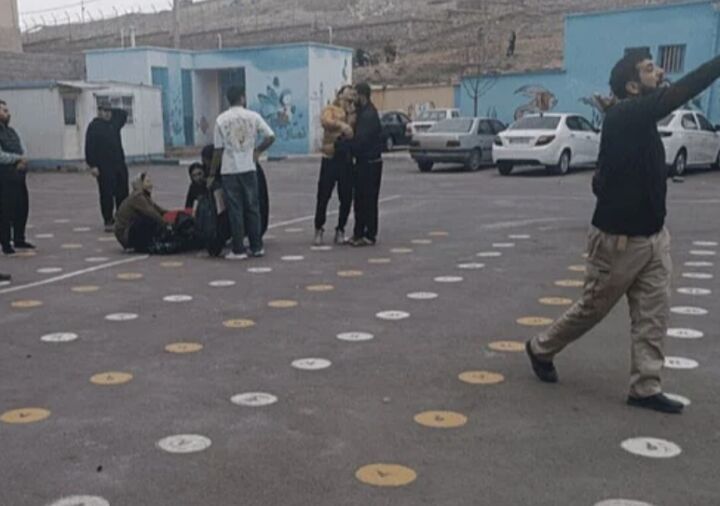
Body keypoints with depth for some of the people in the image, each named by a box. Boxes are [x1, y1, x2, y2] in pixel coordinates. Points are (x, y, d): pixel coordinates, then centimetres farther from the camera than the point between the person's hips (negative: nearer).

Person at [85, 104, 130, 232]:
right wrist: (92, 165, -17)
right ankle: (108, 221, 4)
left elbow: (124, 113, 30)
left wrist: (111, 111, 15)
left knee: (122, 193, 9)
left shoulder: (114, 122, 11)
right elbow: (89, 147, -11)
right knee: (107, 195, -3)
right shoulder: (93, 126, -7)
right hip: (104, 168, -6)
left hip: (119, 164, 6)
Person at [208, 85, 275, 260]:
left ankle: (238, 250, 3)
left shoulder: (221, 119, -2)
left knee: (235, 210, 2)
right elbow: (270, 136, -4)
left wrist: (212, 174, 4)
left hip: (229, 170, -1)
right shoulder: (253, 116, 0)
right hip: (249, 168, 1)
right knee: (252, 208, 10)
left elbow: (218, 150, -3)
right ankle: (256, 247, 13)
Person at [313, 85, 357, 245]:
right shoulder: (330, 109, 2)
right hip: (331, 158, -4)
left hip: (347, 160, 4)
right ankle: (319, 229, 14)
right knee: (323, 196, 0)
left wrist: (351, 114, -5)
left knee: (346, 198, 5)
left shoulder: (353, 114, 16)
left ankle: (340, 230, 17)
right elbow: (325, 121, -22)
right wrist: (341, 124, -35)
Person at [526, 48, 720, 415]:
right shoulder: (624, 116, -20)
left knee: (653, 313, 4)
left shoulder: (639, 116, 9)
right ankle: (541, 349, 29)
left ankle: (646, 388, 10)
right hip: (619, 238, -8)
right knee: (594, 308, 8)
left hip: (653, 234, 8)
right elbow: (681, 92, -28)